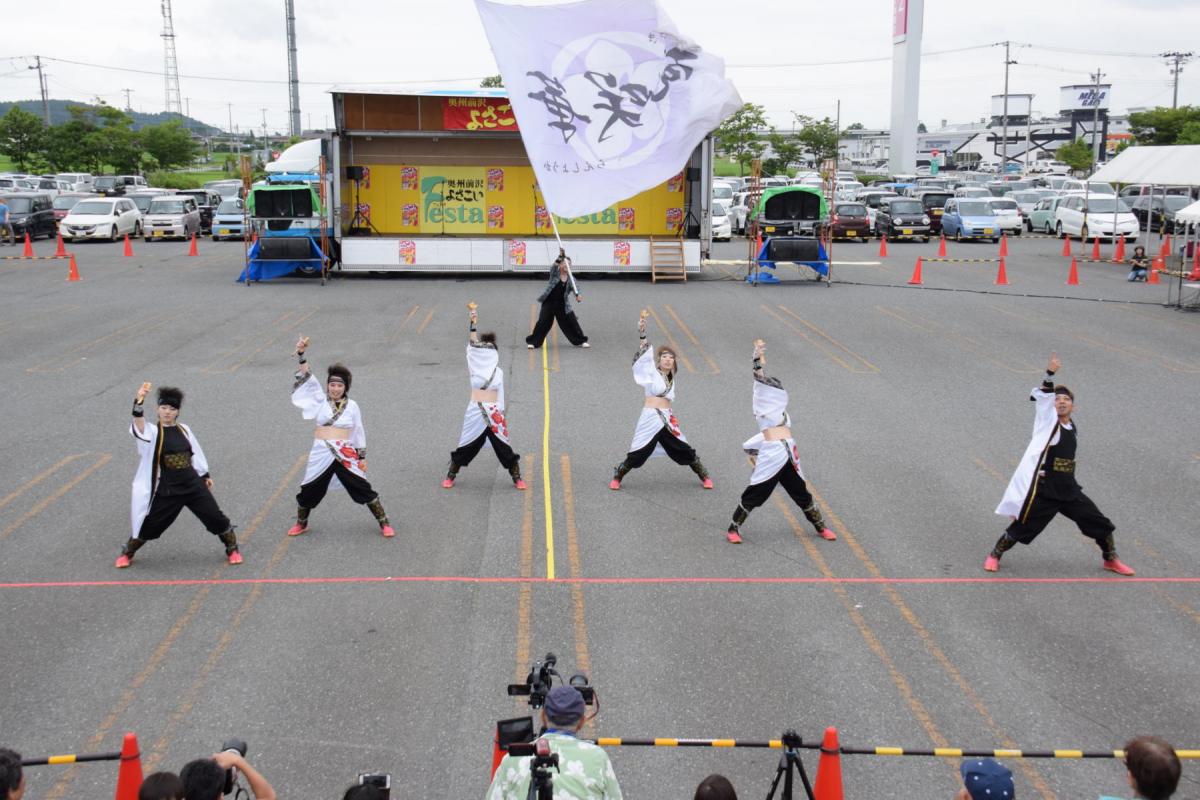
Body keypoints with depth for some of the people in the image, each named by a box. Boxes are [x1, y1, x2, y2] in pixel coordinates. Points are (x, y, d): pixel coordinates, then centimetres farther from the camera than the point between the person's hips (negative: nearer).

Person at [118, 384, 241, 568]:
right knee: (151, 524, 3)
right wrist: (139, 402, -48)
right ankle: (127, 552, 28)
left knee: (215, 517, 2)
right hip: (167, 491, -3)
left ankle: (232, 549, 21)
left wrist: (205, 475, 22)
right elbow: (138, 423, -31)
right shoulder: (152, 432, -8)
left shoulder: (184, 429, 5)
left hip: (193, 485, 3)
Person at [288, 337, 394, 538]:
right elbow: (308, 380, -9)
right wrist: (301, 355, -21)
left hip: (345, 454, -1)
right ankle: (301, 524, 35)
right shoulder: (320, 401, 2)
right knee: (308, 491, 10)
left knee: (364, 489, 0)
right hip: (321, 454, 1)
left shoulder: (352, 406, 2)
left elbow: (359, 432, 8)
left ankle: (384, 523, 12)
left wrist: (362, 457, 7)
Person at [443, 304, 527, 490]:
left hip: (494, 413, 0)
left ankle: (517, 478, 14)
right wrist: (473, 323, -9)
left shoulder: (498, 372, 6)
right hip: (475, 412, 0)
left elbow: (500, 394, 11)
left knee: (503, 446, 2)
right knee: (467, 445, 6)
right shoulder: (475, 368, 3)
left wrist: (500, 413, 7)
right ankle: (450, 476, 21)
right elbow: (472, 344, -4)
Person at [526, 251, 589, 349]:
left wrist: (577, 295, -33)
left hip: (563, 305, 3)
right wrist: (560, 256, -39)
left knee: (571, 322, 3)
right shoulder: (555, 273, -3)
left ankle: (580, 341, 17)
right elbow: (555, 265, -24)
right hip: (549, 303, -3)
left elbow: (575, 287, -12)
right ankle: (533, 342, 7)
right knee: (542, 323, -5)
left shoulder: (571, 278, 2)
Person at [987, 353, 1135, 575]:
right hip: (1044, 493, -6)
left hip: (1070, 491, 6)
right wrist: (1050, 374, -38)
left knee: (1101, 525, 8)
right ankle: (994, 555, 20)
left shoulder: (1072, 429, 13)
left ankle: (1110, 559, 31)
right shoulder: (1048, 421, -6)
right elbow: (1043, 397, -24)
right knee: (1021, 529, -2)